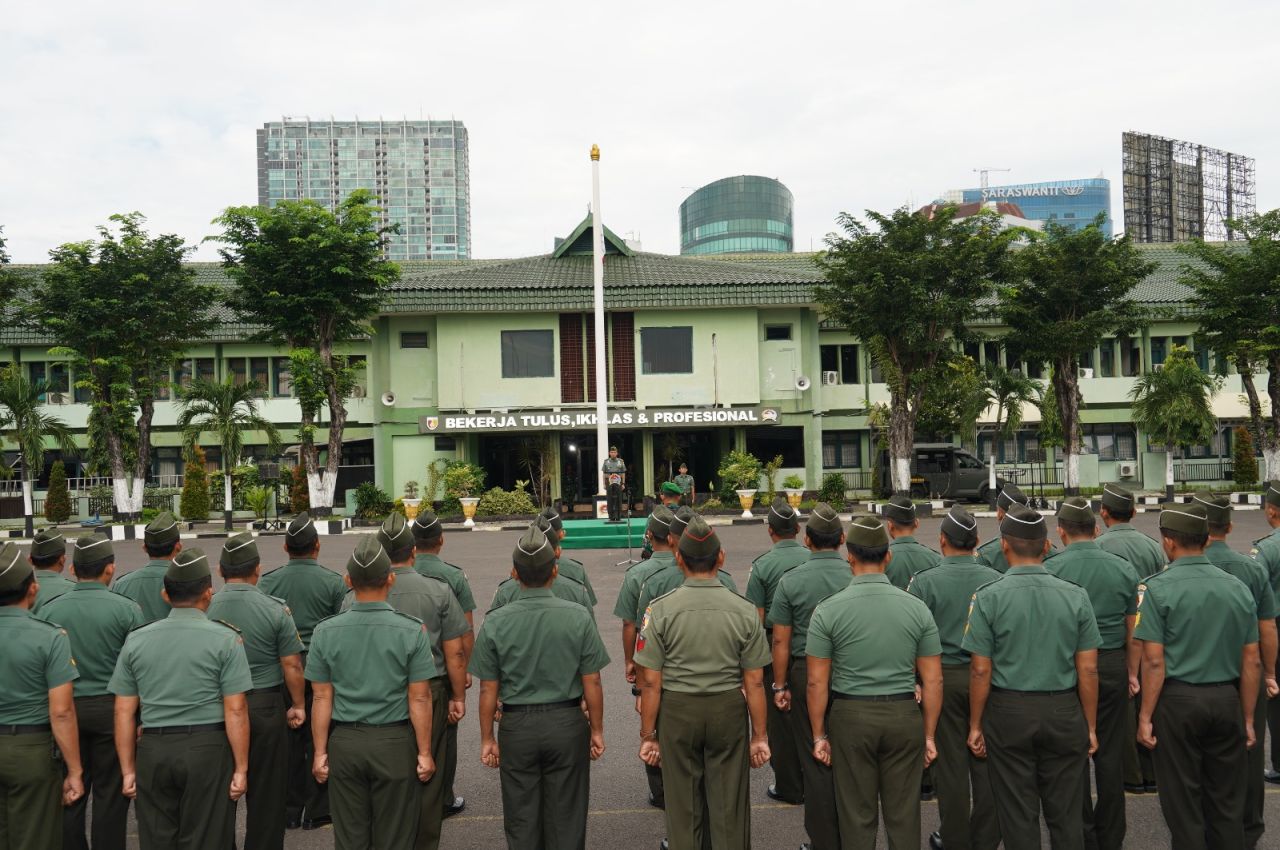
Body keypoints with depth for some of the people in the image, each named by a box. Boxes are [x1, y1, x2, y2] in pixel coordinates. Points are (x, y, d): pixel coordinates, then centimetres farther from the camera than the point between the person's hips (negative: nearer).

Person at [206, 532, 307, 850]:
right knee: (266, 792, 11)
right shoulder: (276, 609, -11)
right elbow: (291, 665, -8)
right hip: (264, 706, -2)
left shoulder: (204, 608, -6)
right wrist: (298, 705, 6)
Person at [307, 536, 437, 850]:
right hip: (395, 743, -2)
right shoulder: (412, 631, -11)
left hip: (344, 744, 2)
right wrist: (424, 753, 0)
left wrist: (320, 752, 8)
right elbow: (419, 700, -9)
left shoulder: (325, 632, -5)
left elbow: (321, 699, -1)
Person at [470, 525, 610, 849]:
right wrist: (597, 730, 6)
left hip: (517, 727, 0)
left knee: (521, 821, 15)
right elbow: (591, 683, -6)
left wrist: (487, 739, 7)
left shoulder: (495, 622, -9)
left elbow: (488, 690, -4)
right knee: (566, 819, 13)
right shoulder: (578, 617, -10)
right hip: (567, 724, 0)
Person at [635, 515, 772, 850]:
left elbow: (651, 682, -9)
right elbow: (754, 682, -4)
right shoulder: (744, 611, -7)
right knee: (729, 807, 12)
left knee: (683, 808, 14)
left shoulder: (661, 609, -10)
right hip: (729, 710, 1)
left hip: (677, 711, -1)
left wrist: (648, 735, 0)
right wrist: (760, 735, 5)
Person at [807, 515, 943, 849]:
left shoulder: (828, 610, -9)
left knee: (857, 816, 11)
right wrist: (929, 735, 10)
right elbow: (933, 680, 0)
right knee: (903, 815, 13)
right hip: (904, 716, 2)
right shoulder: (916, 608, -4)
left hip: (851, 718, -1)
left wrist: (819, 735, 4)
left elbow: (817, 682, -6)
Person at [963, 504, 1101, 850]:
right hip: (1064, 713, 2)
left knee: (1018, 815, 9)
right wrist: (1090, 726, 9)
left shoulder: (988, 596, -10)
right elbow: (1088, 670, -2)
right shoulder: (1075, 595, -4)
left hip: (1009, 715, -2)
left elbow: (981, 670, -9)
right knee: (1066, 814, 14)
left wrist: (976, 725, 2)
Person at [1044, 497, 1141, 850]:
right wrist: (1132, 673, 17)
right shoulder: (1123, 568, -1)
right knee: (1110, 754, 12)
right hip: (1113, 666, 3)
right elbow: (1133, 629, 5)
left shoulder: (1050, 569, -11)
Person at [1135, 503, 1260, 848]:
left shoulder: (1158, 588, -11)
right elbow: (1252, 662, 5)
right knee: (1227, 804, 15)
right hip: (1227, 700, 4)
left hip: (1178, 701, -4)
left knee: (1183, 805, 7)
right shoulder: (1237, 587, 2)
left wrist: (1145, 716, -7)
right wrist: (1248, 718, 14)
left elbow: (1154, 661, -14)